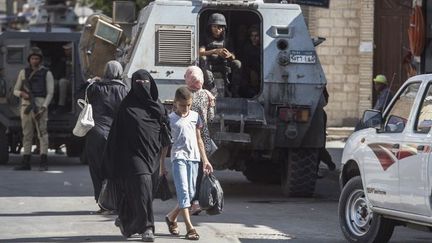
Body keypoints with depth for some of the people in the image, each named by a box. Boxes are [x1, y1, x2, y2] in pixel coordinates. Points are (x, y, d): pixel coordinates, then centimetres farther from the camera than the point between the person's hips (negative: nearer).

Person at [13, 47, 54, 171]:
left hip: (40, 105, -4)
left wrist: (43, 108, -14)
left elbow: (50, 93, -2)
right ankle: (26, 162, 7)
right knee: (27, 134, 5)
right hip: (26, 105, 4)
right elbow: (15, 90, 17)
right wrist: (22, 94, -7)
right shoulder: (24, 72, 15)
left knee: (42, 132, -10)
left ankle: (44, 162, -13)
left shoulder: (47, 73, 4)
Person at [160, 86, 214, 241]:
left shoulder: (195, 116, 12)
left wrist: (205, 160, 13)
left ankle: (171, 217, 27)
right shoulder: (170, 119, 0)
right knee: (183, 191, -14)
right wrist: (162, 164, 0)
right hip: (178, 157, -5)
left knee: (190, 193, 6)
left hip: (193, 158, 5)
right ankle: (189, 228, -19)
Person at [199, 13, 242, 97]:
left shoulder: (226, 40, 13)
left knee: (237, 63, -25)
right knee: (203, 59, -35)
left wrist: (229, 55, -23)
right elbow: (200, 53, -12)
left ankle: (234, 92, -21)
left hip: (223, 65, 2)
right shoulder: (206, 39, 6)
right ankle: (211, 90, -44)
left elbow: (233, 57, 5)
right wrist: (215, 51, -29)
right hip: (209, 65, -2)